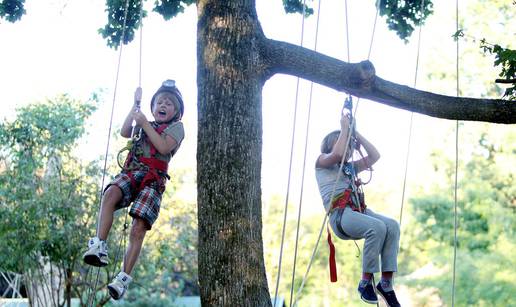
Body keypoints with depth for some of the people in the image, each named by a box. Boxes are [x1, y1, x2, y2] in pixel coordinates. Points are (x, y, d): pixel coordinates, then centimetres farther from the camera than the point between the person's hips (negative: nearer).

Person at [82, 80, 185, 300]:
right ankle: (99, 245, -39)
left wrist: (144, 123, -2)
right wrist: (135, 104, 16)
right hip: (131, 172, 4)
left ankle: (124, 278, -19)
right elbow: (125, 132, 13)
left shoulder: (176, 127, 14)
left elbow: (164, 147, -6)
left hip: (153, 179, -4)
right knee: (110, 193, -33)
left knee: (138, 229, -18)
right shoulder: (147, 126, 31)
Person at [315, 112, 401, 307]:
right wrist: (344, 127, 3)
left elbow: (375, 156, 25)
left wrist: (356, 133, 23)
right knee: (377, 227, -33)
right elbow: (338, 154, -8)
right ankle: (366, 282, -23)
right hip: (339, 214, -6)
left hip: (359, 211, 7)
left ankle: (386, 282, -24)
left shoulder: (350, 167, 33)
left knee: (392, 226, -23)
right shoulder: (322, 161, 14)